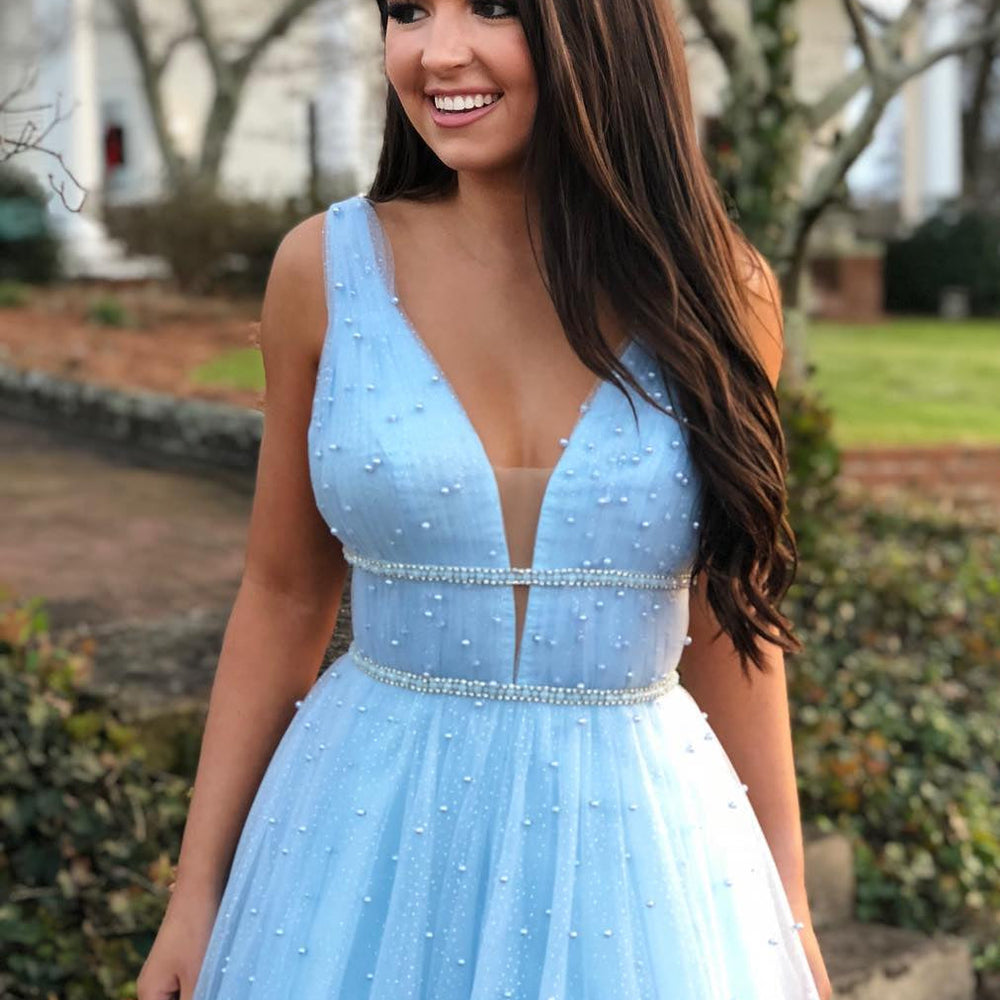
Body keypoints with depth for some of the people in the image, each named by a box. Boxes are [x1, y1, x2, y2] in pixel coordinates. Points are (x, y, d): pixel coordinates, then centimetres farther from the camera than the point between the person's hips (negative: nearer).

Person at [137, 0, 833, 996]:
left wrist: (788, 912, 8)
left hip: (638, 845, 1)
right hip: (371, 835, 0)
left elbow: (726, 620, 4)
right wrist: (197, 891, 3)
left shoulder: (714, 291, -5)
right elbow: (283, 597, 2)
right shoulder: (326, 268, -6)